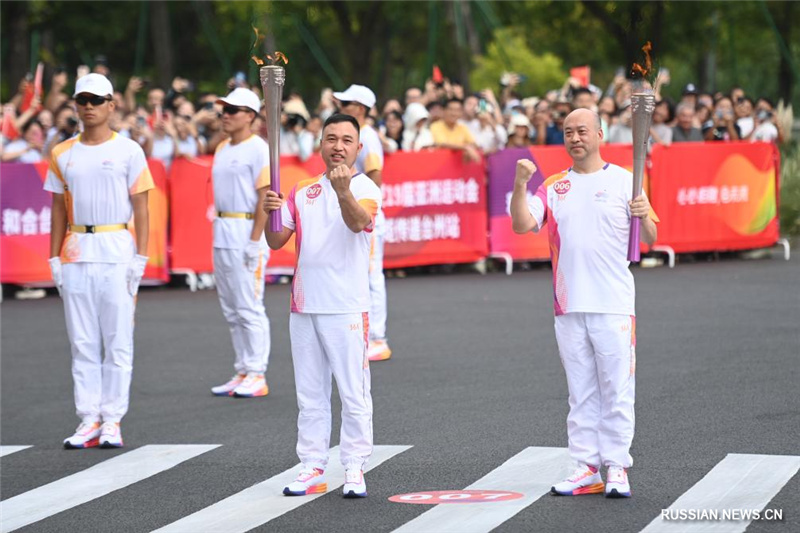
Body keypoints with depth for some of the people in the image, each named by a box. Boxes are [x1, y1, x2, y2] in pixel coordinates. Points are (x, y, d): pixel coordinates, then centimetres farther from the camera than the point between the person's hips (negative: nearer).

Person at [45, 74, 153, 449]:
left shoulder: (128, 151, 0)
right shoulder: (62, 154, 10)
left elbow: (141, 208, -2)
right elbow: (59, 209, 13)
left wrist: (140, 257, -9)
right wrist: (54, 258, 6)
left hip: (117, 252, -3)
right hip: (76, 254, 3)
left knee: (118, 341, 0)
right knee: (82, 342, 5)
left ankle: (112, 421, 5)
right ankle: (88, 421, 10)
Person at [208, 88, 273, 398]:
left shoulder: (259, 149, -11)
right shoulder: (222, 149, 14)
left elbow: (265, 197, -15)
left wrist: (255, 241, -19)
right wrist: (218, 227, 15)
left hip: (246, 233, -9)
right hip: (221, 233, 9)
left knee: (249, 308, -5)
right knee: (231, 309, 12)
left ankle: (257, 376, 0)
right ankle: (242, 373, 18)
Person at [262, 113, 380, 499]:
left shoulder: (366, 189, -6)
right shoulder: (303, 192, 11)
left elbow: (358, 222, -27)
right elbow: (276, 242, 6)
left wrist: (343, 191, -47)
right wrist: (270, 212, -15)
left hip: (346, 308, -5)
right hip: (304, 307, 5)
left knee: (354, 393, 0)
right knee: (309, 394, 11)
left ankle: (355, 470, 6)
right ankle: (312, 468, 17)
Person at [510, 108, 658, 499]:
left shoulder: (623, 181, 0)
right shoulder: (553, 187, 9)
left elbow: (650, 240, -1)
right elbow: (522, 225, -3)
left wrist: (644, 217, -22)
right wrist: (520, 185, -17)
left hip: (613, 304, -4)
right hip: (569, 306, 4)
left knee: (616, 389, -1)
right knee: (580, 391, 10)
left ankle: (617, 468, 4)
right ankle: (586, 468, 15)